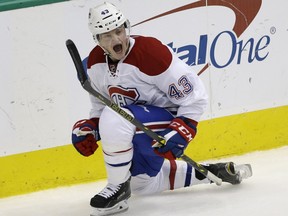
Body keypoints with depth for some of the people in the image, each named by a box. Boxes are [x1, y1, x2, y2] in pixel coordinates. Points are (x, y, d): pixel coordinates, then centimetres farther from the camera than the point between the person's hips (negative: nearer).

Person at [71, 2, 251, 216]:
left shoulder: (151, 52, -27)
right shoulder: (95, 62, -5)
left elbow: (194, 93, -22)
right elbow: (100, 104, 12)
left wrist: (182, 130, -28)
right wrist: (89, 127, -6)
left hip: (168, 118, -9)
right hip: (138, 126, 9)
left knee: (114, 119, -35)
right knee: (141, 184, 24)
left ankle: (119, 187, -18)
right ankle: (210, 172, 34)